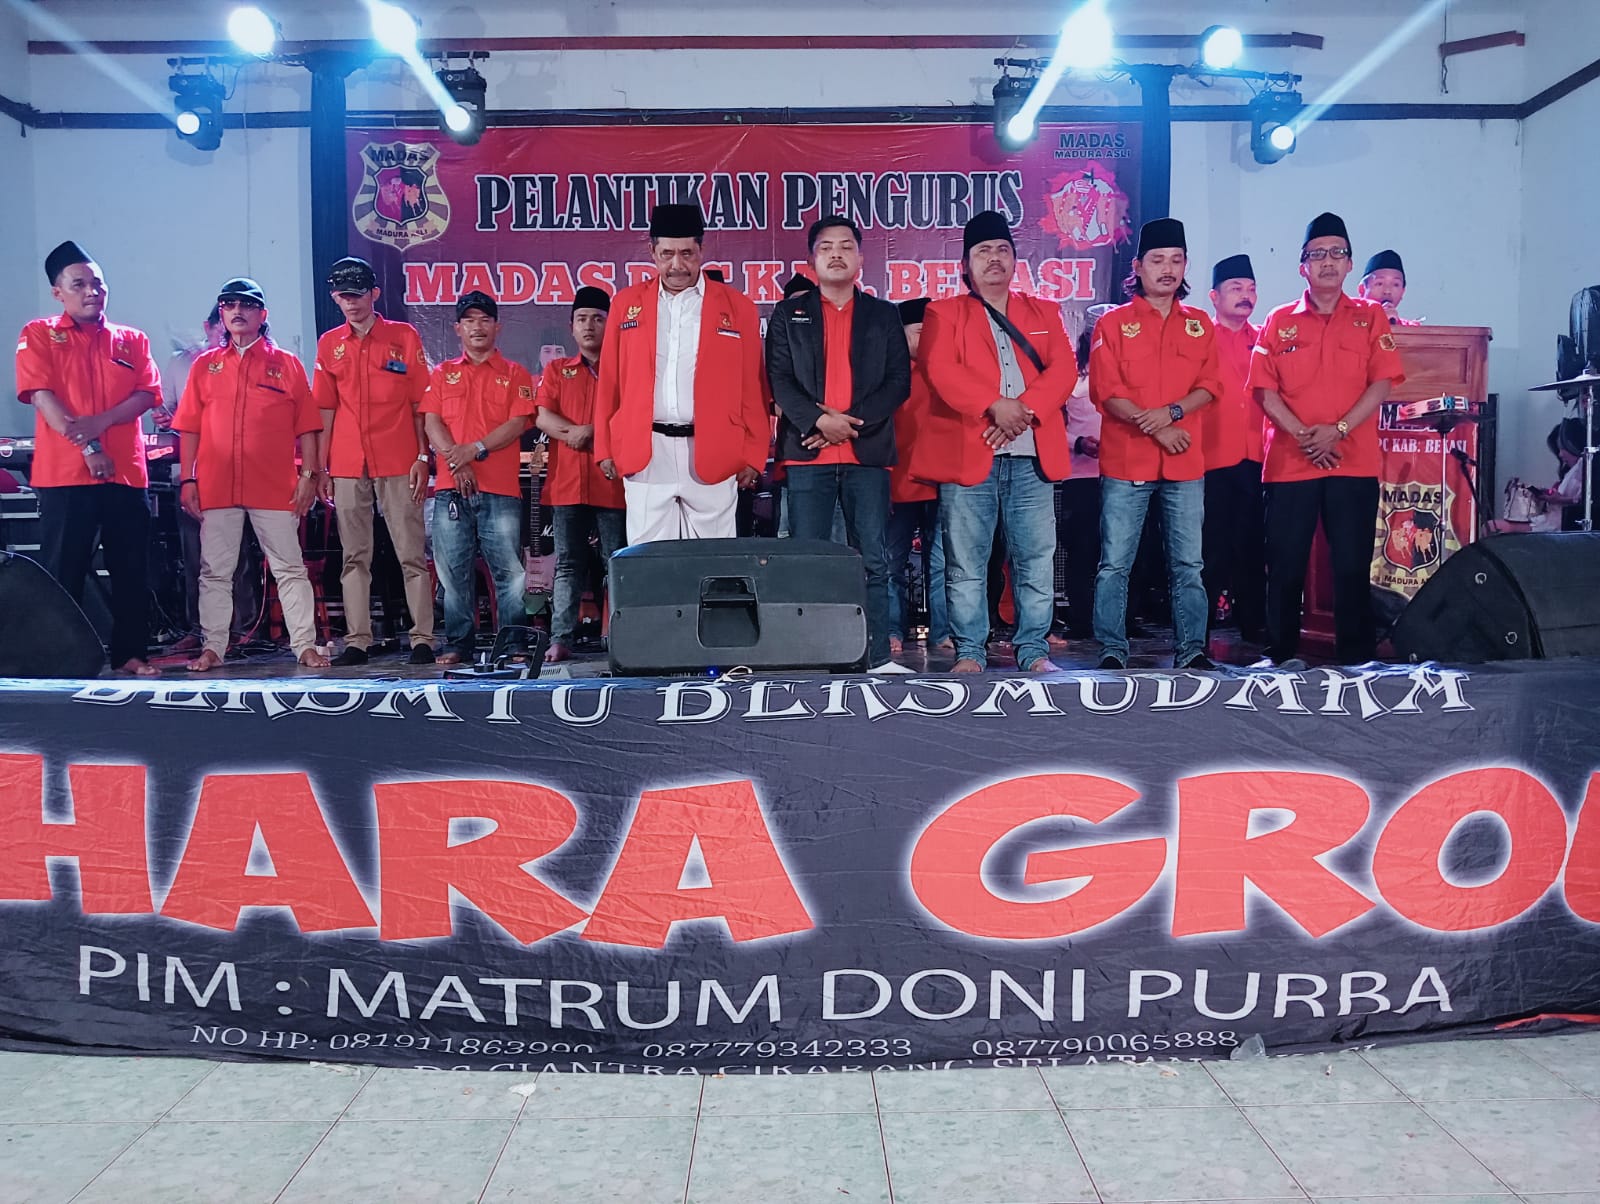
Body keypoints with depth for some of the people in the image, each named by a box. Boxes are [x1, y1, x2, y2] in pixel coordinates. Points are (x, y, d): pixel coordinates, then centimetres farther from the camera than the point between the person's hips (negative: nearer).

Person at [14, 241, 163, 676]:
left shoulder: (131, 340, 15)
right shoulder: (38, 335, 6)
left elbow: (147, 395, 4)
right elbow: (42, 396, -5)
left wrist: (99, 422, -13)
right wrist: (87, 448, -17)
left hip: (126, 474, 3)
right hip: (64, 474, -3)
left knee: (130, 571, 4)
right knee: (62, 572, 0)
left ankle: (130, 654, 10)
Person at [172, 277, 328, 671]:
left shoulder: (286, 364, 6)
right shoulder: (205, 365, 12)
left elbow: (306, 427, 4)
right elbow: (189, 429, 10)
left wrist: (308, 474, -3)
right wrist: (188, 479, 2)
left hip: (275, 487, -2)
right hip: (216, 486, 2)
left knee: (290, 569, 0)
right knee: (215, 572, 6)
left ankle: (305, 645, 3)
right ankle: (212, 648, 12)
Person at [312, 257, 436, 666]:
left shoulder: (404, 337, 3)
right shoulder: (328, 345, 12)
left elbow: (420, 403, 1)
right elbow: (325, 410, 13)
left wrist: (423, 457, -5)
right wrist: (320, 466, 7)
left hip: (398, 463, -3)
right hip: (347, 467, 3)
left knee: (412, 554, -3)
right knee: (354, 557, 5)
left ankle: (422, 639, 0)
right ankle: (357, 641, 10)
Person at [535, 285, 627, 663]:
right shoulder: (557, 371, 17)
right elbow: (542, 417, 5)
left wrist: (588, 432, -11)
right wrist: (574, 432, -13)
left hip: (612, 483, -2)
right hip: (567, 484, 2)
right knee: (567, 564, 3)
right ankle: (560, 638, 3)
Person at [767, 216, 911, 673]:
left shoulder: (884, 315, 15)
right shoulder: (788, 314, 13)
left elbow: (899, 380, 6)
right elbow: (780, 379, 3)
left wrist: (853, 421, -9)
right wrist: (819, 420, -13)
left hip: (868, 452, 1)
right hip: (807, 453, -1)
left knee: (873, 560, 0)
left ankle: (877, 657, 5)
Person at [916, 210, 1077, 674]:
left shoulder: (1044, 313, 19)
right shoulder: (944, 313, 10)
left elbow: (1063, 369, 4)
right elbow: (942, 371, -7)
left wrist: (1025, 410, -13)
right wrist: (995, 405, -21)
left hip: (1032, 455, 3)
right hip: (968, 453, -2)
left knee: (1037, 560, 2)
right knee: (966, 563, 0)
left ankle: (1034, 650, 11)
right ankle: (969, 651, 8)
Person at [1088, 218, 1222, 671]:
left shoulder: (1200, 324, 14)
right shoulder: (1113, 323, 5)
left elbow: (1209, 386, 6)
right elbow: (1106, 391, -4)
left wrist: (1170, 412, -12)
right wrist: (1154, 427, -13)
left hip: (1185, 464, 3)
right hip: (1125, 463, -2)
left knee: (1188, 564, 4)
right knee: (1115, 563, -2)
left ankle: (1190, 649, 10)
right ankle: (1112, 649, 6)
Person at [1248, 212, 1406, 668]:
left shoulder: (1370, 316, 9)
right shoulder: (1280, 320, 9)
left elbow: (1382, 383, 0)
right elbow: (1264, 388, 1)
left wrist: (1338, 430, -13)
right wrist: (1302, 434, -12)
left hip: (1354, 462, 0)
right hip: (1289, 462, 0)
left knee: (1353, 565, 2)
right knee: (1286, 563, 3)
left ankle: (1357, 658, 12)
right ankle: (1283, 655, 13)